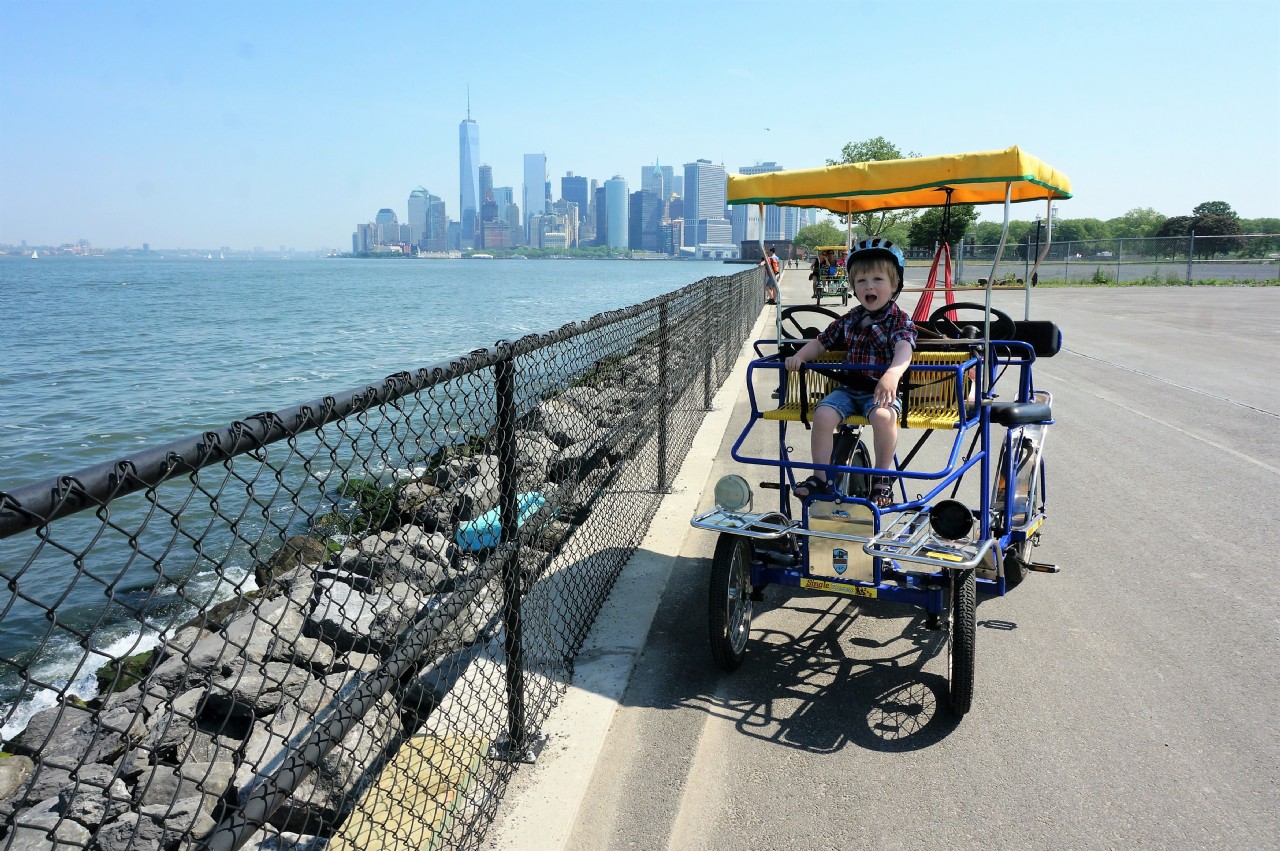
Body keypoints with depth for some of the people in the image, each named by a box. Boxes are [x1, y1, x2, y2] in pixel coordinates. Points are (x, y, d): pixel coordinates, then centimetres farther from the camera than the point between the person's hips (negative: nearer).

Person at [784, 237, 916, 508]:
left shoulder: (900, 321, -5)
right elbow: (821, 342, 17)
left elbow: (904, 349, -25)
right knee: (823, 413, -22)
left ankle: (883, 477, -16)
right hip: (849, 387, 4)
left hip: (882, 390, -4)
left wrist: (892, 375, -47)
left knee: (883, 415, -36)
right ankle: (820, 477, -11)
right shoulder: (849, 320, 11)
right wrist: (799, 356, -5)